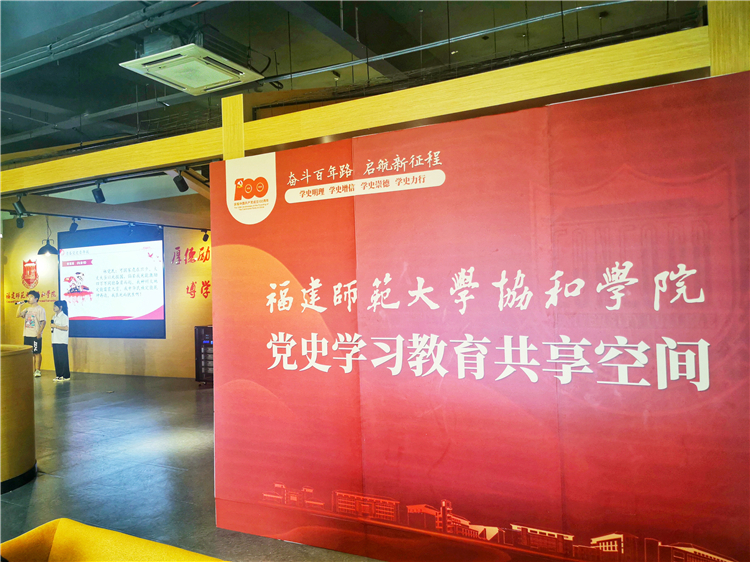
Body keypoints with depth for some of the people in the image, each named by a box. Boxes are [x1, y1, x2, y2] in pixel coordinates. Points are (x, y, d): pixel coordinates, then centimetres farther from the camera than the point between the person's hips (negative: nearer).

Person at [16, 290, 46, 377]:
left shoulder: (40, 309, -4)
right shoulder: (27, 309, 16)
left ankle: (37, 370, 4)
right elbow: (17, 315, 10)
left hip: (35, 335, -7)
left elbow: (43, 321, -10)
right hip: (27, 335, 7)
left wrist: (39, 332, -17)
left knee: (37, 353, -2)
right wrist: (20, 306, 2)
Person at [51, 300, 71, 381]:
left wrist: (55, 326, -15)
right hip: (55, 341, 8)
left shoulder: (64, 317, -7)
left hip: (62, 341, -8)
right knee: (56, 358, 7)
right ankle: (59, 375, 14)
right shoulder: (54, 317, 17)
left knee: (63, 358, -6)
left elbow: (66, 328, -16)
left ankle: (66, 376, -3)